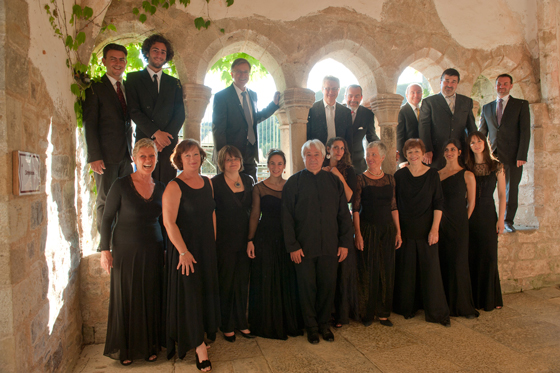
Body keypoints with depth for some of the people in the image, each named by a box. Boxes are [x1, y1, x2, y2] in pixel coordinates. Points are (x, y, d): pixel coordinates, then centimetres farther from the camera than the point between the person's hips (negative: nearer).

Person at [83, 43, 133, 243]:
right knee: (105, 200, 3)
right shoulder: (95, 87, -1)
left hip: (126, 154, 5)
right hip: (105, 155, -5)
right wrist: (94, 157, -13)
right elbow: (89, 125, -6)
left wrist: (132, 149, 8)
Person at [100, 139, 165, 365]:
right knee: (126, 299, 8)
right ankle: (125, 349, 27)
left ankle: (150, 346, 28)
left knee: (151, 299, 11)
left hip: (153, 251, 3)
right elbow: (107, 219, -4)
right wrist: (105, 250, -8)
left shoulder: (160, 188, 3)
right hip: (126, 251, -3)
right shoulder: (121, 185, -8)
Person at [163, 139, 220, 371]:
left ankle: (200, 336, 33)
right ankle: (198, 346, 14)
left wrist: (213, 243, 9)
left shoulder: (207, 182, 6)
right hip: (185, 249, -6)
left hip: (207, 247, 7)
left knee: (207, 290, 14)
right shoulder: (174, 186, -14)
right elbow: (169, 222, -18)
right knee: (189, 293, 1)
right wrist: (183, 252, -19)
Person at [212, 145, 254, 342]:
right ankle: (226, 326, 23)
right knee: (226, 283, 7)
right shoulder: (215, 183, -7)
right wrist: (213, 240, -10)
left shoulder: (248, 180, 7)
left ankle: (241, 322, 28)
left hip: (245, 239, 4)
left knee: (243, 283, 12)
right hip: (225, 241, -4)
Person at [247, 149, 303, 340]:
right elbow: (254, 216, -1)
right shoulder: (259, 188, -1)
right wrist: (250, 240, -9)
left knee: (288, 281, 10)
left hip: (287, 238, 2)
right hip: (265, 238, -2)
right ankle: (268, 324, 23)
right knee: (266, 281, 7)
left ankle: (290, 322, 28)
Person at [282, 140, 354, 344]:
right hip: (304, 247, -2)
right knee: (307, 287, 8)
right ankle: (311, 326, 28)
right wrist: (292, 246, -9)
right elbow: (287, 218, -4)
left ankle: (324, 323, 32)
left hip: (330, 246, 2)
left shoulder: (334, 181, 6)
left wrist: (345, 242, 2)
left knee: (328, 285, 10)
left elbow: (344, 214, 7)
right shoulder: (293, 182, -1)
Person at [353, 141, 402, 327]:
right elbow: (355, 208, -7)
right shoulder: (360, 179, -5)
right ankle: (367, 313, 19)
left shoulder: (390, 179, 7)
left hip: (387, 230, 4)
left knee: (387, 271, 9)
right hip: (368, 229, -4)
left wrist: (398, 231, 7)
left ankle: (383, 312, 24)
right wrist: (358, 233, -13)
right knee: (367, 271, 4)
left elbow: (394, 207, 10)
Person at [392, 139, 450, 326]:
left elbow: (438, 203, -1)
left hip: (426, 229, 0)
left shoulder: (432, 174, 0)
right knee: (406, 269, 8)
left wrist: (435, 228, -8)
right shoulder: (400, 175, 1)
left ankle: (436, 312, 17)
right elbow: (394, 204, 2)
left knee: (430, 268, 3)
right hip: (405, 229, 1)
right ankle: (407, 307, 25)